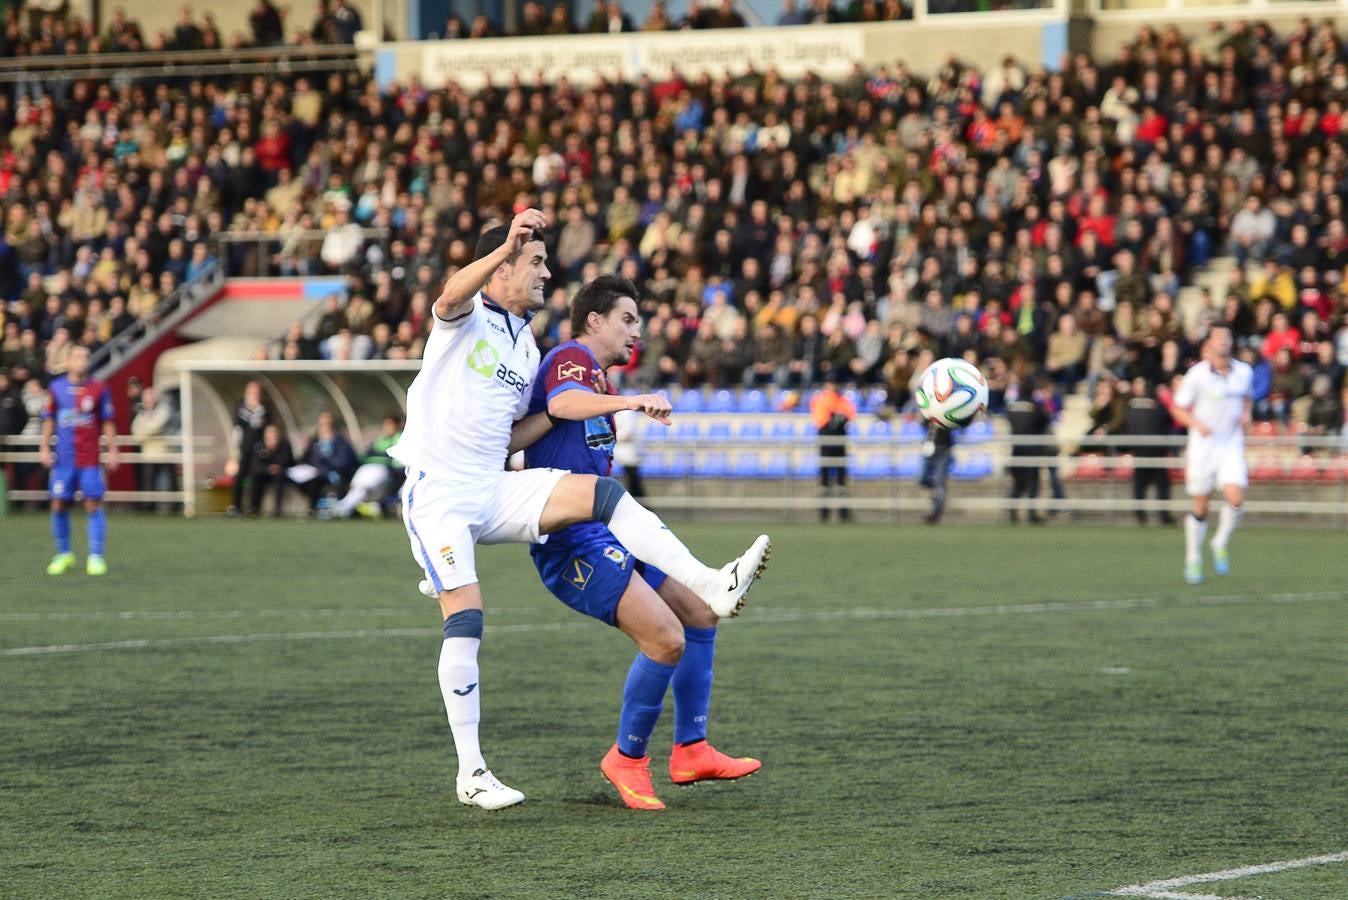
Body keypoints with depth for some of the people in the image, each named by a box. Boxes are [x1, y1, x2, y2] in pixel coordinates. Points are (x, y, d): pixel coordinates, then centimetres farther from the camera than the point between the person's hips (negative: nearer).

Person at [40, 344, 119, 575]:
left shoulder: (99, 389, 2)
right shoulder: (56, 388, 4)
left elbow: (107, 423, 6)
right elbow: (49, 420, 10)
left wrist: (113, 450, 2)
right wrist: (44, 448, 3)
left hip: (90, 459, -1)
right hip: (63, 458, 1)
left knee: (93, 504, -6)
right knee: (58, 505, 2)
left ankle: (96, 557, -2)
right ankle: (64, 554, 17)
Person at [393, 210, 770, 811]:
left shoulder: (526, 347, 18)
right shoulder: (466, 316, -3)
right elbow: (450, 296, -30)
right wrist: (506, 246, -47)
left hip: (492, 491, 6)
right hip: (437, 492, -6)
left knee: (599, 492, -15)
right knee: (465, 619, -14)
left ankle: (710, 586, -24)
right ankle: (470, 773, -8)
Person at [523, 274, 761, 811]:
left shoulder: (598, 381, 23)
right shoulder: (572, 357, -9)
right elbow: (562, 403, -35)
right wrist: (629, 401, -48)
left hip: (605, 533, 11)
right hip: (571, 540, -11)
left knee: (700, 615, 11)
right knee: (667, 640, -19)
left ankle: (691, 751, 16)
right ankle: (627, 759, -2)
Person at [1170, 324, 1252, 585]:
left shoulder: (1244, 372, 2)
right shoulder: (1197, 374, -9)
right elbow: (1178, 409, -2)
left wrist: (1246, 413, 3)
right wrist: (1196, 423, -19)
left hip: (1232, 446, 2)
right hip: (1202, 446, -2)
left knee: (1235, 499, -17)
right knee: (1200, 508, 4)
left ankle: (1221, 544, 10)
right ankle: (1193, 560, 22)